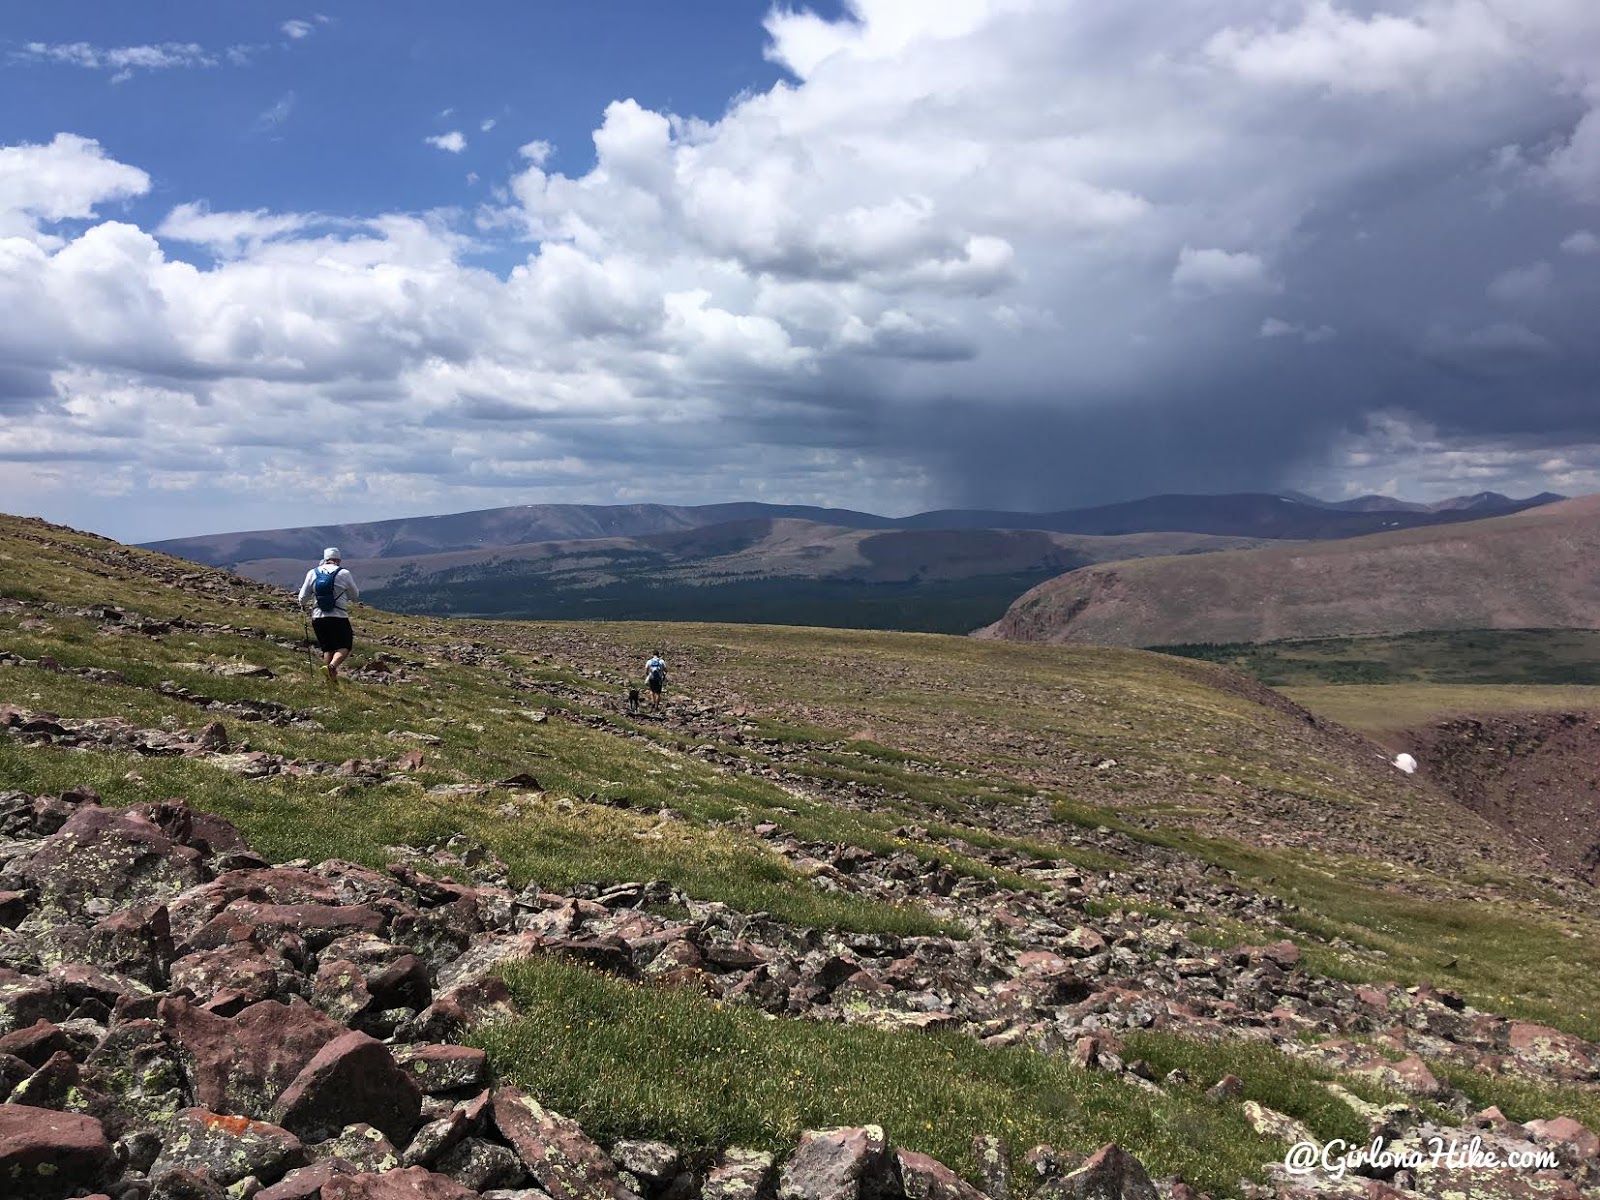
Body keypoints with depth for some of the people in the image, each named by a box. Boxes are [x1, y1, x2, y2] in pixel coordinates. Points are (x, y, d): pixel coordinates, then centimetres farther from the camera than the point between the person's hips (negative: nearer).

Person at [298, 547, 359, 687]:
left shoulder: (312, 573, 3)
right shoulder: (343, 573, -4)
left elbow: (303, 598, 5)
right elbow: (355, 595, 7)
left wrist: (302, 604, 28)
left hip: (318, 618, 4)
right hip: (339, 618, -4)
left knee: (327, 649, 15)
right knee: (344, 647, 6)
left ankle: (331, 681, 14)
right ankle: (332, 666, -22)